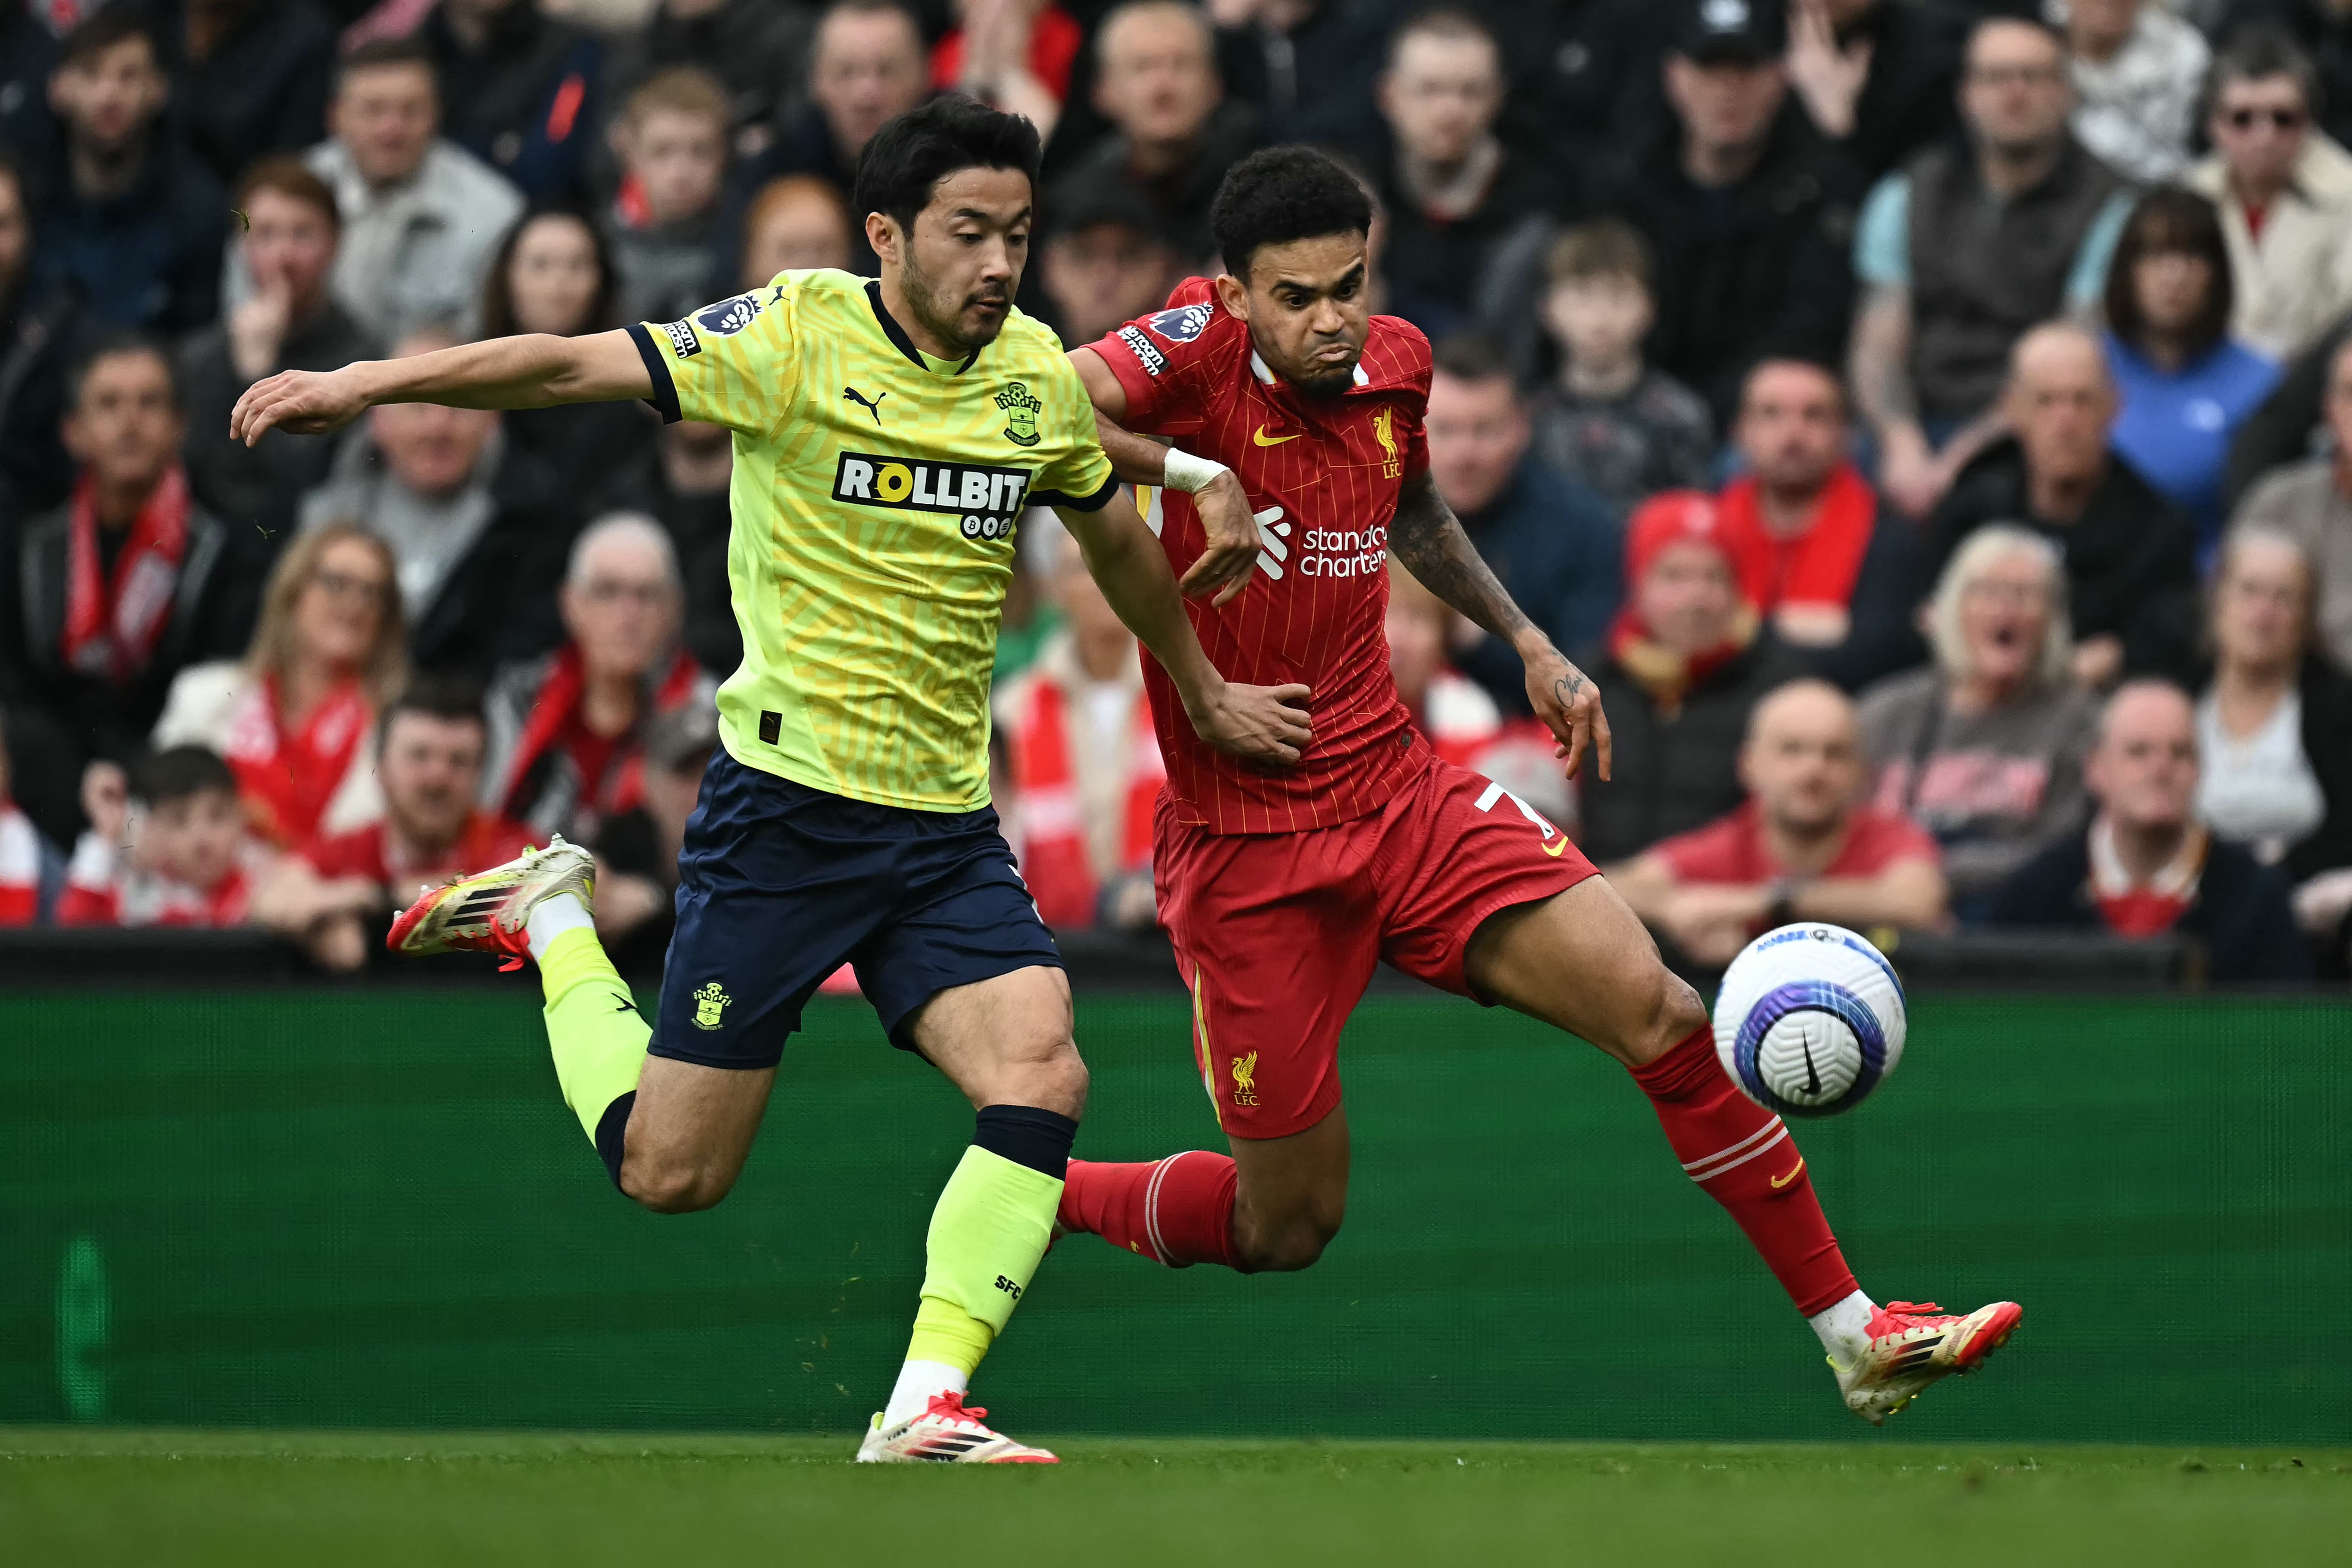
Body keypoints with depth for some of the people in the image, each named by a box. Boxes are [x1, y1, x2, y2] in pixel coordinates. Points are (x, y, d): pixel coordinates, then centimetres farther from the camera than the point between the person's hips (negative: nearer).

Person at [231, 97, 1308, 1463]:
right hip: (787, 801, -4)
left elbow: (1114, 535, 25)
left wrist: (1204, 694, 37)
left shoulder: (1039, 376, 6)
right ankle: (550, 918, 27)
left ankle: (924, 1409, -14)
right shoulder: (800, 336, -10)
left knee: (1042, 1078, -20)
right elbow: (572, 368, -12)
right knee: (669, 1174, 1)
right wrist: (366, 385, -21)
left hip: (947, 825, 4)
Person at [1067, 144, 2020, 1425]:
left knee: (1655, 1008, -11)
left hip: (1397, 792, 5)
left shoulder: (1394, 363, 4)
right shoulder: (1203, 355, -15)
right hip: (1242, 842, -5)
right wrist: (1191, 475, -30)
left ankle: (1854, 1335, -3)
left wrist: (1528, 644, 21)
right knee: (1288, 1225, 2)